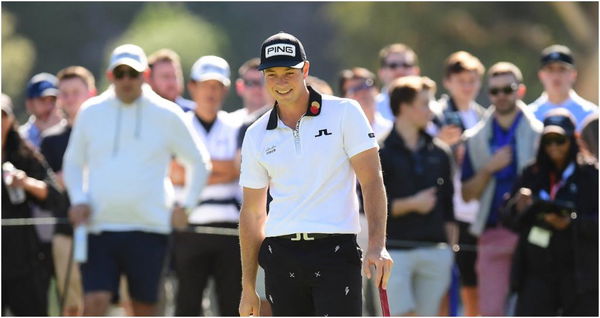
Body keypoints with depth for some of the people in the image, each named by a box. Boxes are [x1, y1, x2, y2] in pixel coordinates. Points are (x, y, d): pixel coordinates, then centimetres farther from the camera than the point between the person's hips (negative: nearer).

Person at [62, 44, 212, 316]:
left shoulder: (167, 115, 2)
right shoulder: (91, 112, 7)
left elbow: (199, 162, 13)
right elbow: (73, 163, 19)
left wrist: (187, 206, 6)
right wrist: (78, 199, 3)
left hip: (149, 226, 0)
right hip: (99, 227, 1)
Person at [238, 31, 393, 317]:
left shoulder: (344, 113, 1)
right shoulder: (256, 136, 11)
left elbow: (371, 181, -4)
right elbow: (252, 213, 15)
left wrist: (377, 245, -17)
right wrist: (248, 287, 12)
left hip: (336, 252, -4)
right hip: (281, 258, 4)